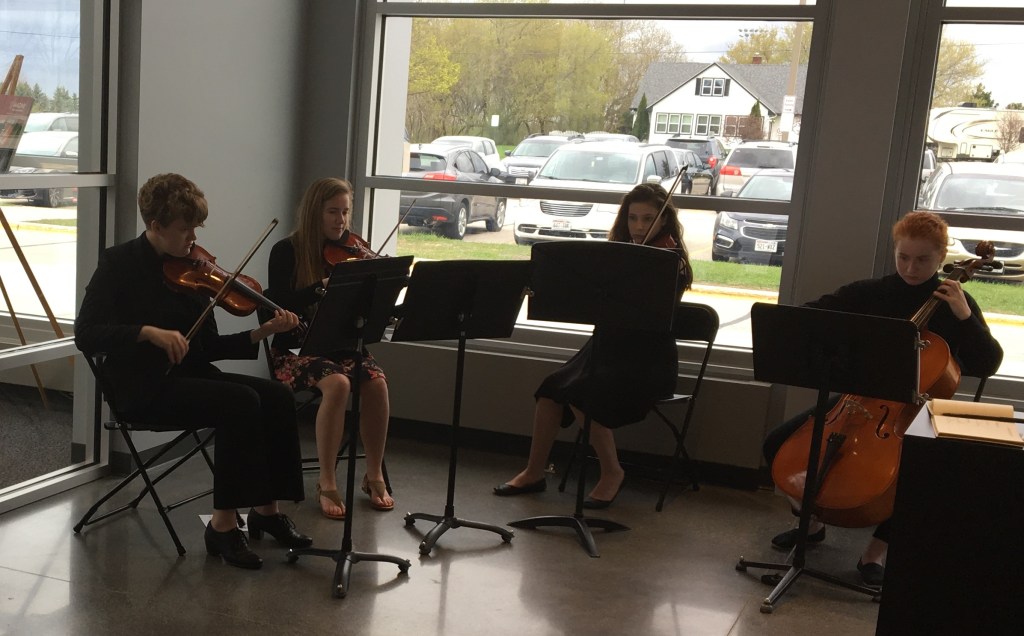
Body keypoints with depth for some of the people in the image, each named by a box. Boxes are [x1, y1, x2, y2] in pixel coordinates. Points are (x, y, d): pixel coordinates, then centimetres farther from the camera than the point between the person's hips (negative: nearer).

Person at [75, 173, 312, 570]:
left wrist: (262, 332, -7)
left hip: (191, 376, 6)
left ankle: (266, 508, -3)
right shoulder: (119, 263, -5)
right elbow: (86, 334, -15)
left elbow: (210, 347, 8)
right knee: (241, 401, -28)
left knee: (277, 397, -16)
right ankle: (223, 524, -19)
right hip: (143, 388, -6)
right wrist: (149, 332, -27)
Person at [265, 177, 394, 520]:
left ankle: (374, 475, -9)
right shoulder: (286, 252, -5)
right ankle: (326, 483, -20)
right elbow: (279, 305, -19)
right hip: (297, 347, -3)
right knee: (337, 384, -33)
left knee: (376, 383, -27)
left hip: (343, 344, 3)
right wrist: (324, 286, -32)